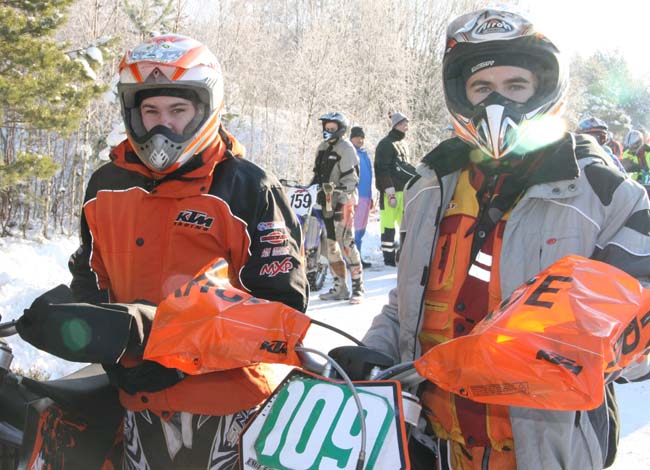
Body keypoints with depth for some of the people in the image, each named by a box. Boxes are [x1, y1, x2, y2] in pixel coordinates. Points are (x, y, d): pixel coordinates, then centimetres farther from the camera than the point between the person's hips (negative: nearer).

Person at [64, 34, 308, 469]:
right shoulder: (106, 187, 5)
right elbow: (90, 274, 18)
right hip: (139, 400, 4)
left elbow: (283, 303, -12)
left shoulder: (250, 189, -10)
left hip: (225, 400, -4)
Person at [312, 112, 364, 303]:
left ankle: (358, 286, -10)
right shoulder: (322, 148, 18)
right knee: (330, 245, 8)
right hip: (326, 201, 8)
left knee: (346, 242, -14)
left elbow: (350, 179, -14)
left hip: (343, 201, -8)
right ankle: (340, 287, 16)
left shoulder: (346, 148, -7)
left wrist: (340, 203, -23)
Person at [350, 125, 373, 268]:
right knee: (354, 229, -10)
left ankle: (358, 258, 21)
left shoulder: (364, 153, 19)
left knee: (361, 229, 13)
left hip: (365, 196, 9)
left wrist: (370, 196, 23)